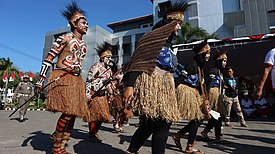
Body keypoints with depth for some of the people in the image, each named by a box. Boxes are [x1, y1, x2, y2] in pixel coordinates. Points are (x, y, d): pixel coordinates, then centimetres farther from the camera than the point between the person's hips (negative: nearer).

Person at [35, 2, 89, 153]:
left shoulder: (84, 44, 19)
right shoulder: (65, 38, -1)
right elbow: (48, 59, -3)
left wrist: (77, 67, 0)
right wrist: (40, 80, -6)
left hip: (76, 80, 7)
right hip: (61, 78, -7)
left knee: (73, 114, 3)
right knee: (68, 112, -16)